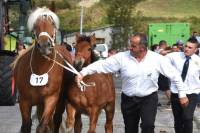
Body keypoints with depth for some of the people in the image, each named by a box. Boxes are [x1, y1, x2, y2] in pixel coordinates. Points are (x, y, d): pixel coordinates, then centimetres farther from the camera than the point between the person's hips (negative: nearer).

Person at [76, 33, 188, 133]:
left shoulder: (157, 59, -12)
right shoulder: (122, 57, -11)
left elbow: (174, 75, -4)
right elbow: (102, 64, -11)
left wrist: (182, 94, -2)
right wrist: (83, 73, -19)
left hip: (149, 98, -2)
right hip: (128, 100, 2)